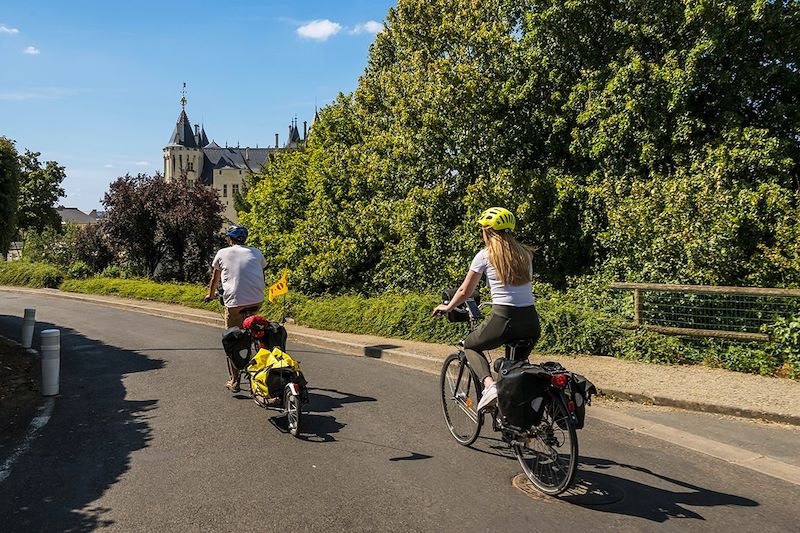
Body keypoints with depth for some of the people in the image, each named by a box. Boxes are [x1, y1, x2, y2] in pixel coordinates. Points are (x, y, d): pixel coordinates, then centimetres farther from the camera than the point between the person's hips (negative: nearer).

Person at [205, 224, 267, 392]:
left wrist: (211, 295, 40)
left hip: (234, 302, -2)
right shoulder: (256, 252, 15)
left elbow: (215, 279, 23)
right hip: (257, 301, 2)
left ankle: (234, 381, 12)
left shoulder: (222, 253, 11)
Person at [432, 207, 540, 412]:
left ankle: (489, 385, -2)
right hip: (531, 322, 5)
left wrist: (447, 307, 24)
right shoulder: (525, 254, 13)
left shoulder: (485, 255, 0)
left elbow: (465, 291, 6)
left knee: (470, 346, 22)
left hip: (503, 319, -5)